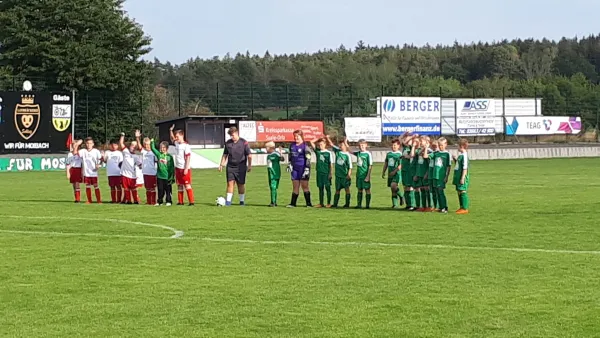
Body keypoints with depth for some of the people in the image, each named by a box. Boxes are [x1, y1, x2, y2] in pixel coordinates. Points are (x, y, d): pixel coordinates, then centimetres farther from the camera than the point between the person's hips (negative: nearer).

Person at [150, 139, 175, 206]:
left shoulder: (170, 157, -2)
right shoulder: (159, 154, 5)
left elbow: (172, 168, -1)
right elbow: (153, 148, 5)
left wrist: (172, 177, -3)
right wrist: (152, 142, -8)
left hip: (167, 177, -2)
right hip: (160, 176, 2)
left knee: (168, 190, 4)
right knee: (160, 190, 8)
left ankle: (169, 201, 13)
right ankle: (159, 201, 16)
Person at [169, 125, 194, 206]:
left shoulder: (186, 145, -12)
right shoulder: (177, 144, 10)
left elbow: (188, 157, -15)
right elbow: (172, 139, 32)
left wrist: (186, 168, -19)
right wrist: (171, 131, 16)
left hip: (184, 169, -8)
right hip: (178, 168, 8)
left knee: (187, 185, -7)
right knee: (179, 185, 11)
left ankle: (191, 201, -6)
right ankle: (180, 201, 16)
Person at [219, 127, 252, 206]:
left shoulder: (244, 142, -3)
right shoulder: (228, 143, 8)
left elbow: (249, 155, -2)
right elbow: (225, 155, 16)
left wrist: (249, 165, -5)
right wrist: (222, 164, 10)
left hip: (240, 167, -2)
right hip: (230, 166, 2)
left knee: (241, 184, 5)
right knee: (230, 183, -5)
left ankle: (242, 201, 17)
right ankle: (228, 201, -6)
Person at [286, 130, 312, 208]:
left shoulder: (305, 146, -8)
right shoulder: (292, 146, 13)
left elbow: (308, 159, -11)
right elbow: (290, 156, 25)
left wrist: (307, 169, -16)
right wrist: (289, 165, 16)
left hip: (302, 169, -6)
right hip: (295, 169, 6)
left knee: (304, 186, -5)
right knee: (295, 186, 8)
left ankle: (309, 203, 0)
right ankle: (293, 203, 10)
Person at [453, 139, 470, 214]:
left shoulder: (464, 155, -16)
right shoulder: (460, 155, 14)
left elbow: (465, 168, -19)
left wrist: (462, 178, -21)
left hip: (462, 177, -10)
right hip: (458, 177, 10)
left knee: (463, 192, -8)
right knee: (459, 192, 14)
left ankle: (465, 208, -5)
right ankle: (462, 207, 22)